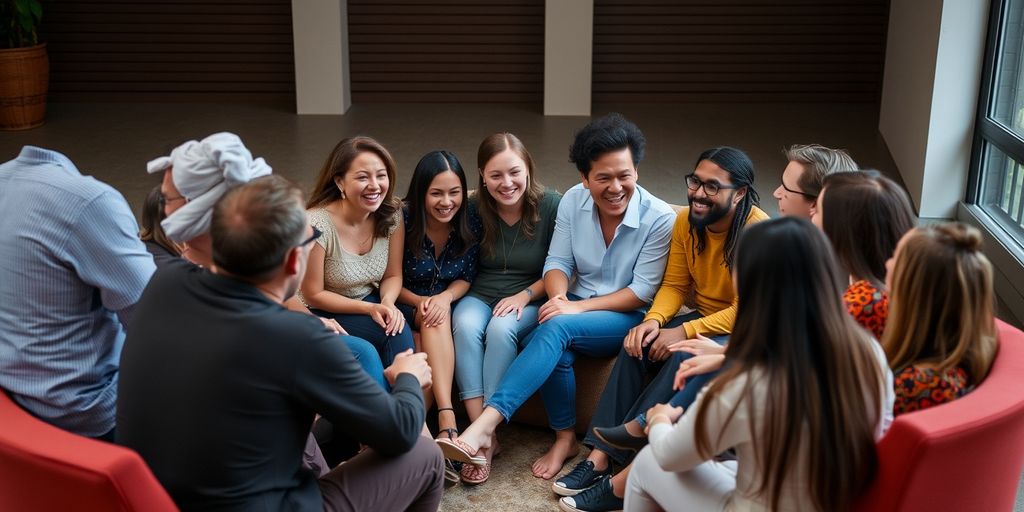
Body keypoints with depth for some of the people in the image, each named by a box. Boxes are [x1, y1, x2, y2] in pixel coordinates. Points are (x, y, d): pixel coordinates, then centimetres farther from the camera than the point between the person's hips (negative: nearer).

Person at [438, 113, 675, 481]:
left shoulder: (660, 218, -14)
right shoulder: (573, 201, -1)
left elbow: (642, 291, -14)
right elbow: (558, 262, 2)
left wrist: (577, 307, -23)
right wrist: (559, 297, -23)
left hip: (629, 317, -4)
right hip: (576, 309, 4)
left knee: (557, 328, -33)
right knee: (557, 349, -32)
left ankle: (486, 423, -39)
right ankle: (565, 437, -10)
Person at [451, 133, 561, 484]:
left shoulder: (551, 205, -9)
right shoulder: (474, 209, -2)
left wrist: (525, 296, -15)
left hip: (530, 301, -2)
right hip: (479, 296, 2)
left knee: (502, 329, -34)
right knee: (465, 325, -31)